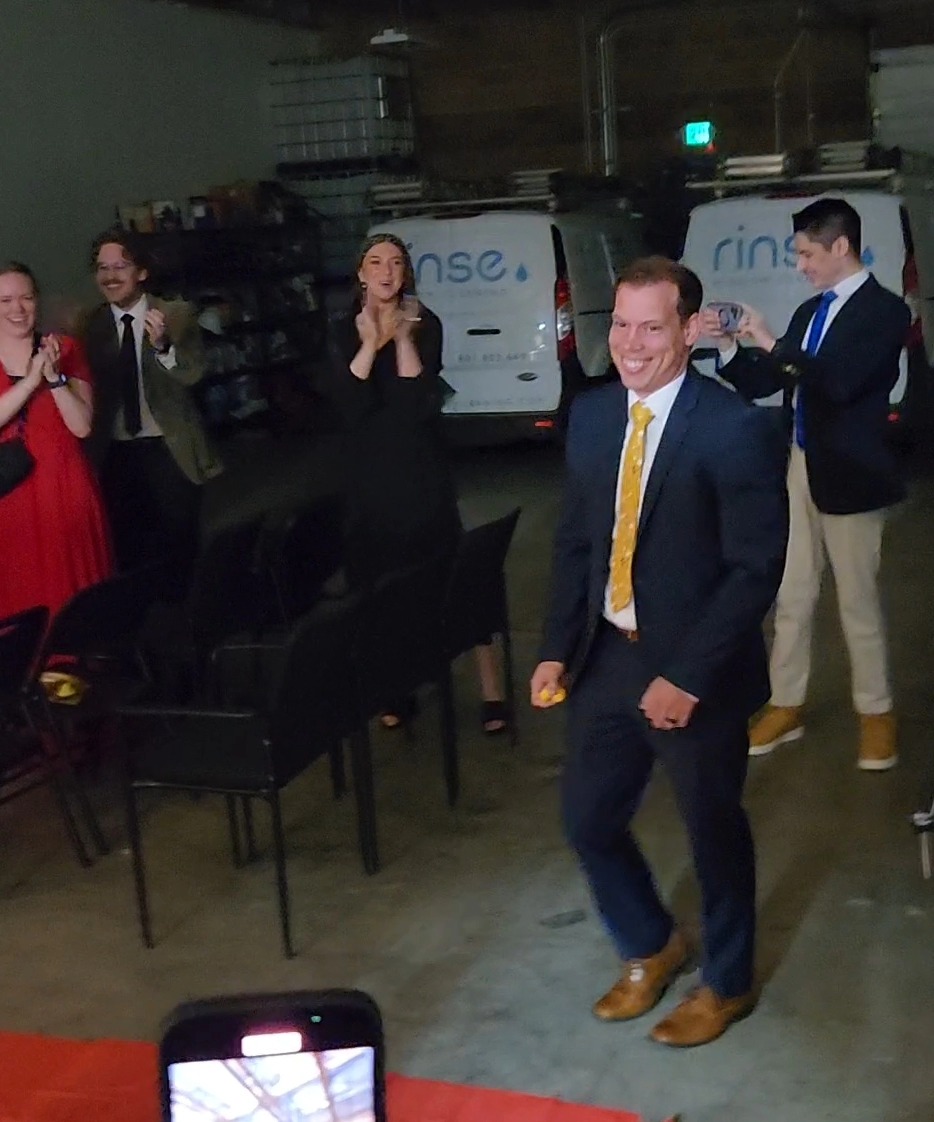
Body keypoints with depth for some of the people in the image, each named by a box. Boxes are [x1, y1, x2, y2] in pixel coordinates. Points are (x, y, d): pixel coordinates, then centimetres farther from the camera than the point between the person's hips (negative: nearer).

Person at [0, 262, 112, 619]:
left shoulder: (65, 349, 5)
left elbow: (82, 426, -4)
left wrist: (55, 377, -16)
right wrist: (31, 380, -19)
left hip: (64, 493, 0)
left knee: (74, 599, 3)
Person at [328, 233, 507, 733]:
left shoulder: (424, 324, -3)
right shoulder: (344, 332, 2)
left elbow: (419, 404, -16)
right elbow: (350, 406, -14)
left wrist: (402, 337, -18)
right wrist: (371, 340, -17)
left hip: (421, 471, -2)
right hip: (367, 475, 2)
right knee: (381, 584, 7)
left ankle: (490, 693, -1)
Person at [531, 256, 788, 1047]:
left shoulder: (736, 429, -17)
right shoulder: (591, 414, 2)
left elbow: (756, 569, -18)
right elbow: (575, 542, 9)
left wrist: (688, 677, -21)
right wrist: (558, 648, 1)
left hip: (696, 673, -5)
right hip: (607, 658, 6)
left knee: (714, 832, 13)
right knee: (589, 819, 14)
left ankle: (726, 984, 38)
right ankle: (653, 947, 43)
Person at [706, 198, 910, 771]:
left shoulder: (885, 309, -11)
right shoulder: (811, 312, 11)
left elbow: (840, 383, -25)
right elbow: (764, 384, 13)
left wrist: (773, 343, -21)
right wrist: (729, 346, -3)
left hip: (849, 476, -7)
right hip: (800, 468, 7)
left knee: (858, 602, 4)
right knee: (791, 597, 12)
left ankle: (877, 714, 20)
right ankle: (786, 706, 24)